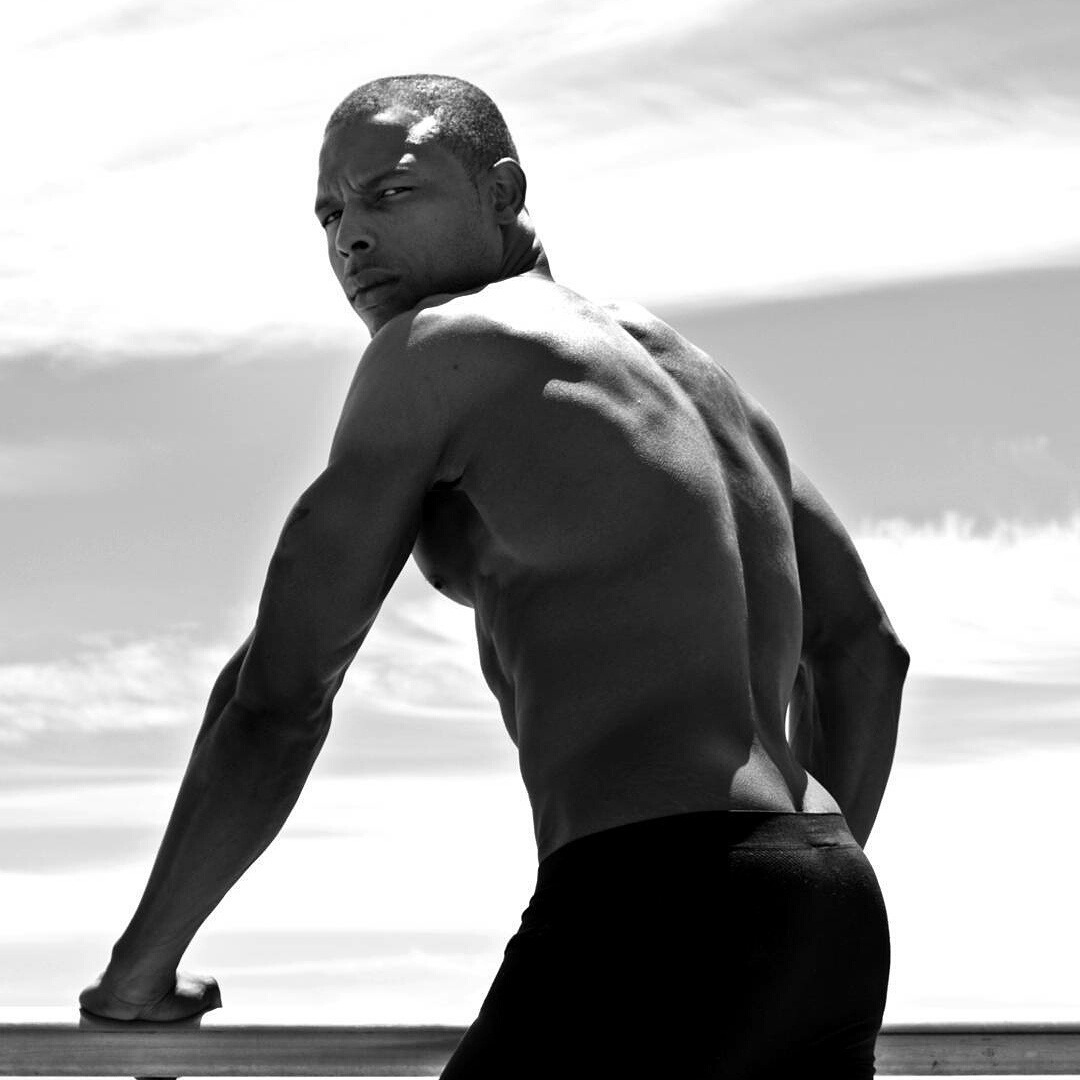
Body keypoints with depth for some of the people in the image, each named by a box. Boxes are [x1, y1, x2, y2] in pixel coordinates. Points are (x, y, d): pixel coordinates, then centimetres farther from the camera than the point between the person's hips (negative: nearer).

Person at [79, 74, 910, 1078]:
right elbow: (863, 653, 31)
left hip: (656, 914, -9)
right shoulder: (692, 369, 26)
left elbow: (277, 693, -1)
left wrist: (142, 960, 10)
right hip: (832, 922, 9)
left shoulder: (434, 345, 1)